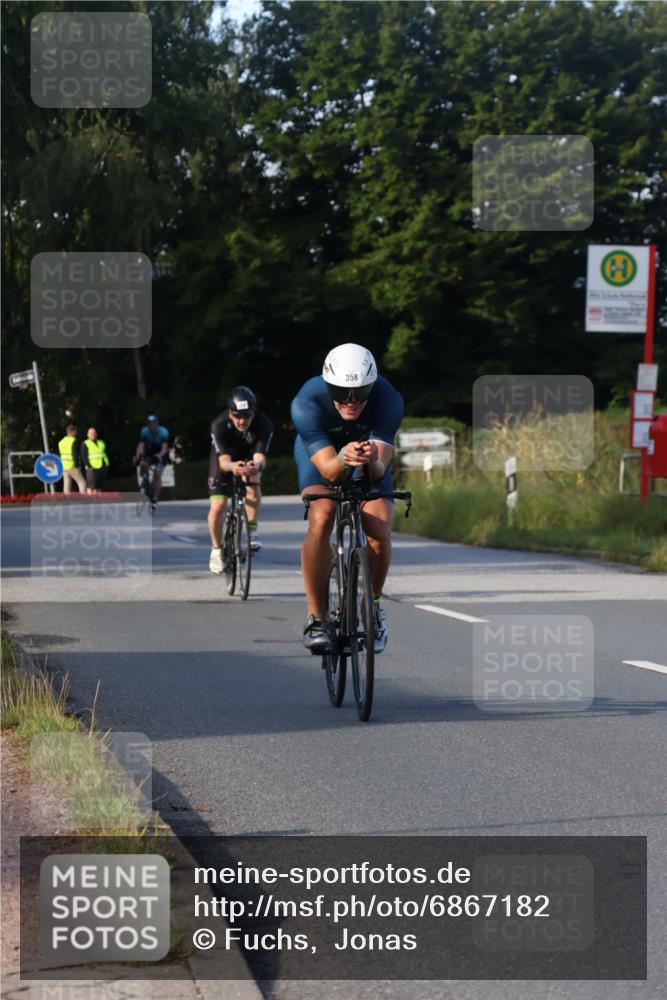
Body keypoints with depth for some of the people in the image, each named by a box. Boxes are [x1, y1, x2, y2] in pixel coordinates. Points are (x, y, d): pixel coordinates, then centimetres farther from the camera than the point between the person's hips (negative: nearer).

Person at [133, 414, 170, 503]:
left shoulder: (163, 432, -25)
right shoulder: (144, 431, -17)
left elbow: (164, 447, -37)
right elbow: (141, 445, -27)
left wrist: (160, 455, -58)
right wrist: (137, 456, -46)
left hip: (161, 454, -3)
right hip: (150, 452, 3)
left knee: (157, 474, -17)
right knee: (143, 464, -28)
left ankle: (155, 499, -13)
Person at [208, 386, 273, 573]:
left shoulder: (263, 424, -33)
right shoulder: (219, 425, -34)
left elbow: (260, 456, -41)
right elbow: (224, 460, -42)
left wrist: (256, 465, -65)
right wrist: (232, 466, -66)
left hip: (249, 458, 1)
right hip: (225, 460, -1)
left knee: (253, 485, -30)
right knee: (217, 506, -11)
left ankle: (252, 530, -10)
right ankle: (216, 549, 11)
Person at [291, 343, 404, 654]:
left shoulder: (388, 400, -34)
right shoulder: (307, 403, -36)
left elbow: (379, 470, -39)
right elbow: (327, 469, -40)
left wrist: (371, 462, -62)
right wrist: (343, 460, -62)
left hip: (369, 450, 1)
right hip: (320, 451, -1)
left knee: (379, 532, -20)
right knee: (321, 519, -29)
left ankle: (373, 605, 8)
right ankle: (316, 617, -17)